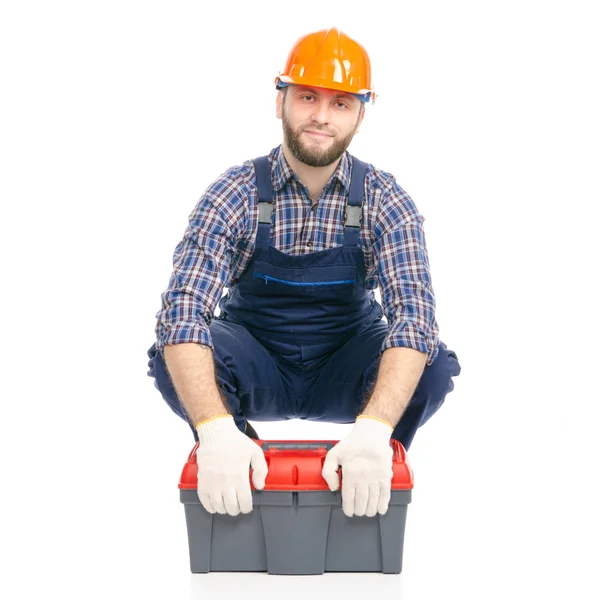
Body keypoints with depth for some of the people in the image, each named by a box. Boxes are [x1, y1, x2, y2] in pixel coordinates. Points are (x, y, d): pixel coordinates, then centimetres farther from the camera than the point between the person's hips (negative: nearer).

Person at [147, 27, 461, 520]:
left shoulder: (385, 201, -14)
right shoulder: (236, 193, -16)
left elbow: (413, 313, -27)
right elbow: (183, 310, -27)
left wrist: (373, 430, -47)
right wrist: (215, 430, -46)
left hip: (344, 369, 0)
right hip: (256, 367, 0)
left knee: (434, 365, -30)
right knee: (173, 358, -30)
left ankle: (365, 487, -2)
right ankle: (248, 485, -3)